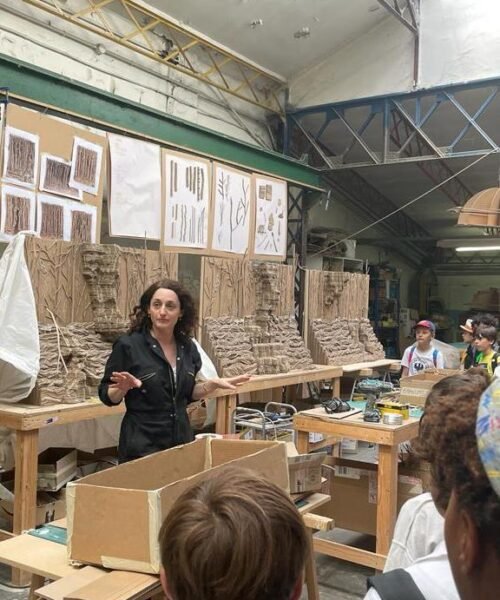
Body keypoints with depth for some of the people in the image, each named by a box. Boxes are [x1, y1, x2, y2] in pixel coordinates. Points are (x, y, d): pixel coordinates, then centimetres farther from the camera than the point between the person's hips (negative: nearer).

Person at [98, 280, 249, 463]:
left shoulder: (187, 347, 2)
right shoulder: (128, 345, -13)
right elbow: (107, 396, -7)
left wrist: (213, 384, -1)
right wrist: (124, 387, -26)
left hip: (181, 440, 5)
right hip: (142, 445, -5)